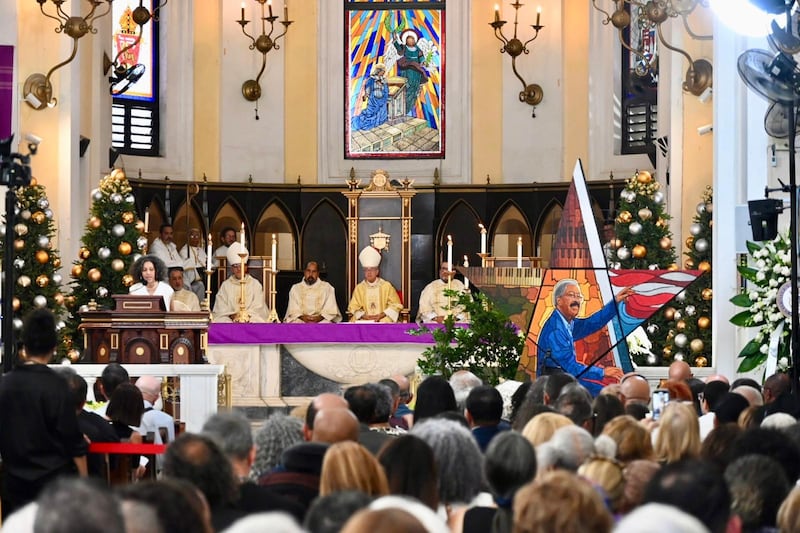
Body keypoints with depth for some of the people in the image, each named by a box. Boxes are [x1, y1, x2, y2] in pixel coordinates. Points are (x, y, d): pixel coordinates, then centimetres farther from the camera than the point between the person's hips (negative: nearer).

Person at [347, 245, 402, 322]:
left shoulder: (386, 286, 5)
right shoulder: (359, 288, 10)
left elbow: (395, 305, 4)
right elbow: (353, 308, 8)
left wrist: (381, 315, -9)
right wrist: (364, 316, -11)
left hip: (384, 320, -1)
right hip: (364, 322, 1)